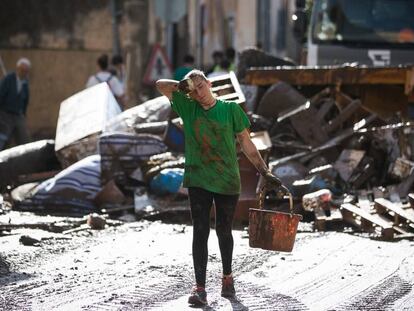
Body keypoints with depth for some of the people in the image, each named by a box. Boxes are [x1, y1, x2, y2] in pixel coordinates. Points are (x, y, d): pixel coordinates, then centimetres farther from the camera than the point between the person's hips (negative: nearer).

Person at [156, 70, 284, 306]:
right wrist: (184, 86, -4)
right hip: (198, 180, 1)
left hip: (227, 180, -1)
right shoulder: (188, 108, 4)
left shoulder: (230, 109, 0)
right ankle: (200, 288, -5)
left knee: (224, 231, 10)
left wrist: (264, 171, -2)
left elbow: (246, 144, 2)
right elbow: (161, 85, 9)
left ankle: (227, 277, 32)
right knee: (200, 232, -4)